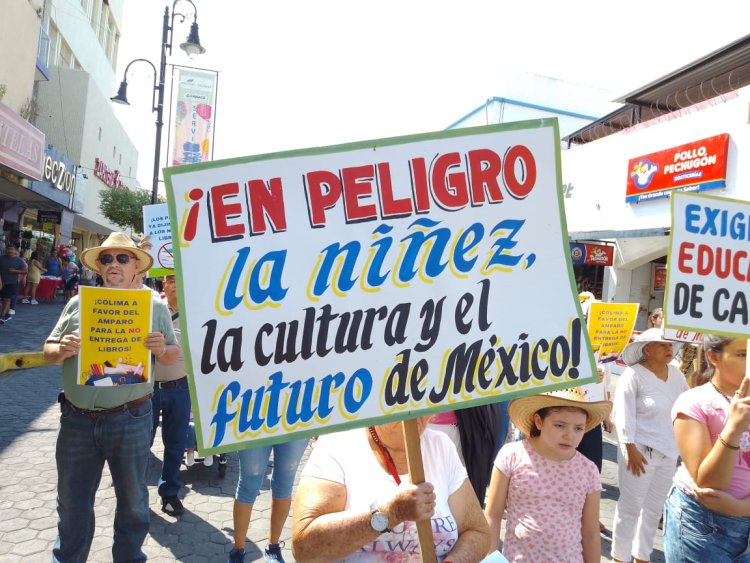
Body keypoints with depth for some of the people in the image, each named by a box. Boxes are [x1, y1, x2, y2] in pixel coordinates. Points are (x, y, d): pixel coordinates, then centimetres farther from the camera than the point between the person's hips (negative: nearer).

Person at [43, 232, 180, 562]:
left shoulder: (155, 306, -1)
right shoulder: (78, 303, 5)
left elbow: (174, 354, 4)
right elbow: (48, 350, 10)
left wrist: (161, 349, -18)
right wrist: (62, 350, -12)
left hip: (130, 420, -2)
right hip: (76, 419, 2)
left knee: (132, 500, 15)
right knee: (71, 502, 17)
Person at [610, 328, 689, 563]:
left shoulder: (677, 375, 4)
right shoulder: (633, 374, -14)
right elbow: (624, 414, -16)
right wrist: (630, 449, -18)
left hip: (669, 452, 6)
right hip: (640, 451, -6)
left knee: (654, 509, 16)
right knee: (630, 507, 3)